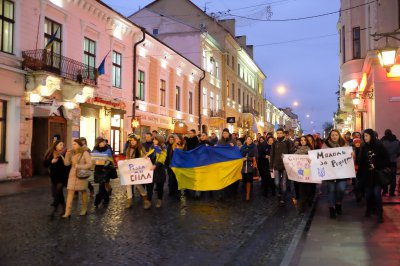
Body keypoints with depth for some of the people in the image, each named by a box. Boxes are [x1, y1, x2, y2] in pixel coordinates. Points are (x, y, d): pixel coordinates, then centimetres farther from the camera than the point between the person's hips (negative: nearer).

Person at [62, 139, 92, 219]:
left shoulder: (85, 153, -7)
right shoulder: (72, 153, 7)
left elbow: (89, 164, -13)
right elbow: (66, 163, 3)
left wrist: (79, 166, -17)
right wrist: (67, 154, -9)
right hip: (72, 174, 4)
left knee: (83, 191, 11)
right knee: (70, 192, -4)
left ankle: (84, 209, 28)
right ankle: (67, 212, -5)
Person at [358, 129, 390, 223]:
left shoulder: (379, 146, -4)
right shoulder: (363, 147, 6)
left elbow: (386, 160, -5)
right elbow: (360, 161, 4)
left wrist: (376, 166, -15)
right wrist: (360, 172, -3)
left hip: (377, 174, -3)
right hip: (367, 175, 3)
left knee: (377, 194, -8)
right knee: (368, 193, 8)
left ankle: (380, 214, 1)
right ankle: (369, 209, 26)